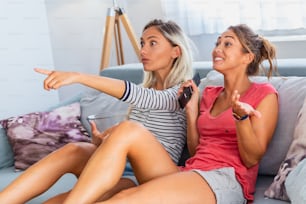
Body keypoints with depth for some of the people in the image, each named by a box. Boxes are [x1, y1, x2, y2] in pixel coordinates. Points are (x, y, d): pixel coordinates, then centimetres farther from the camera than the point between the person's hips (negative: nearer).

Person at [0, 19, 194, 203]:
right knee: (72, 151, -27)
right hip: (120, 163, 6)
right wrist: (101, 138, 0)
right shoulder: (147, 88, 19)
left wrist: (78, 76, -34)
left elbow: (140, 97, -24)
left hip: (148, 177, -6)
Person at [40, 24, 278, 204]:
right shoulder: (209, 94, 24)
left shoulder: (265, 95, 6)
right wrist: (191, 111, 10)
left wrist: (241, 117, -19)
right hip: (189, 175, 6)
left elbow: (252, 158, -3)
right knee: (129, 129, -23)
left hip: (224, 182, -6)